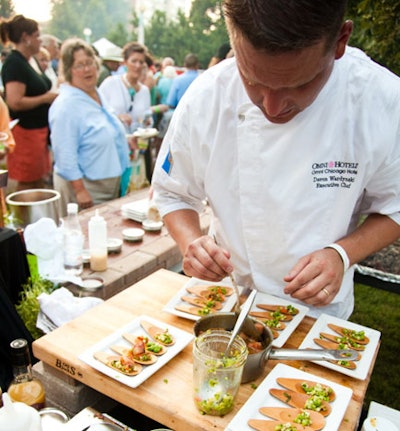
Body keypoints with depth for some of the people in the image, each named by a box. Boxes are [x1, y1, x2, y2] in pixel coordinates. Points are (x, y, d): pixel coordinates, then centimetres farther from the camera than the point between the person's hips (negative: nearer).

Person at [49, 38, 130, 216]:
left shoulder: (98, 96, 9)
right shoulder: (65, 104, -17)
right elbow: (65, 155, -22)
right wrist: (80, 191, -23)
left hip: (111, 180, 8)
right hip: (85, 185, -8)